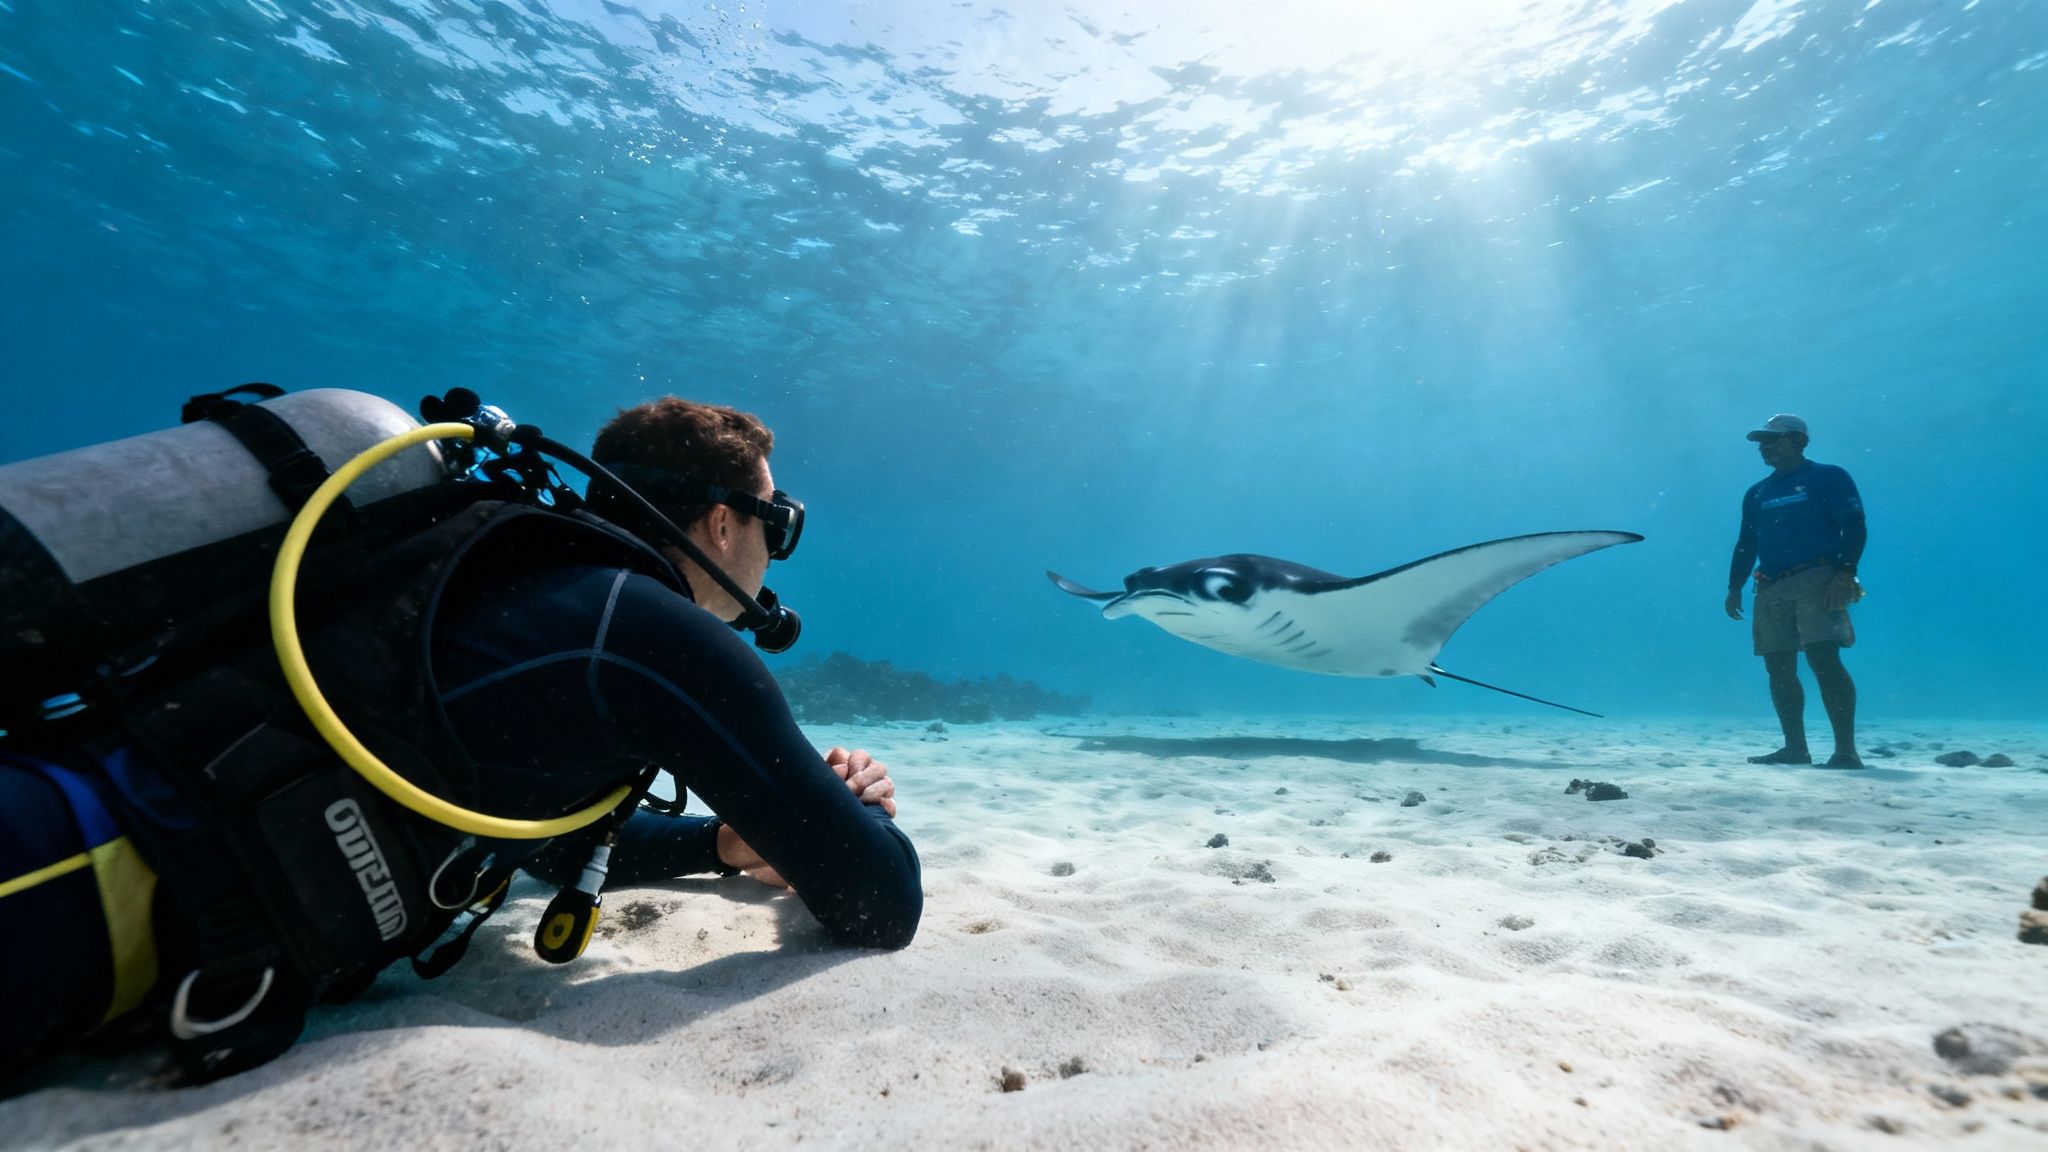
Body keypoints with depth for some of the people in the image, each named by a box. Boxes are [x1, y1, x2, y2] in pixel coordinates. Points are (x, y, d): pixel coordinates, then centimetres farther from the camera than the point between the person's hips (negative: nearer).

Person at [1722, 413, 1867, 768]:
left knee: (1825, 660, -16)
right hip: (1770, 589, 6)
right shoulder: (1756, 493, 21)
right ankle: (1795, 748, 8)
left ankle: (1846, 751, -14)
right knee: (1778, 668, 3)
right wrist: (1735, 587, 12)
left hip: (1815, 582, -6)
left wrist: (1845, 573, -17)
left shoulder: (1828, 477, 4)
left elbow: (1854, 527, -5)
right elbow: (1745, 544, 21)